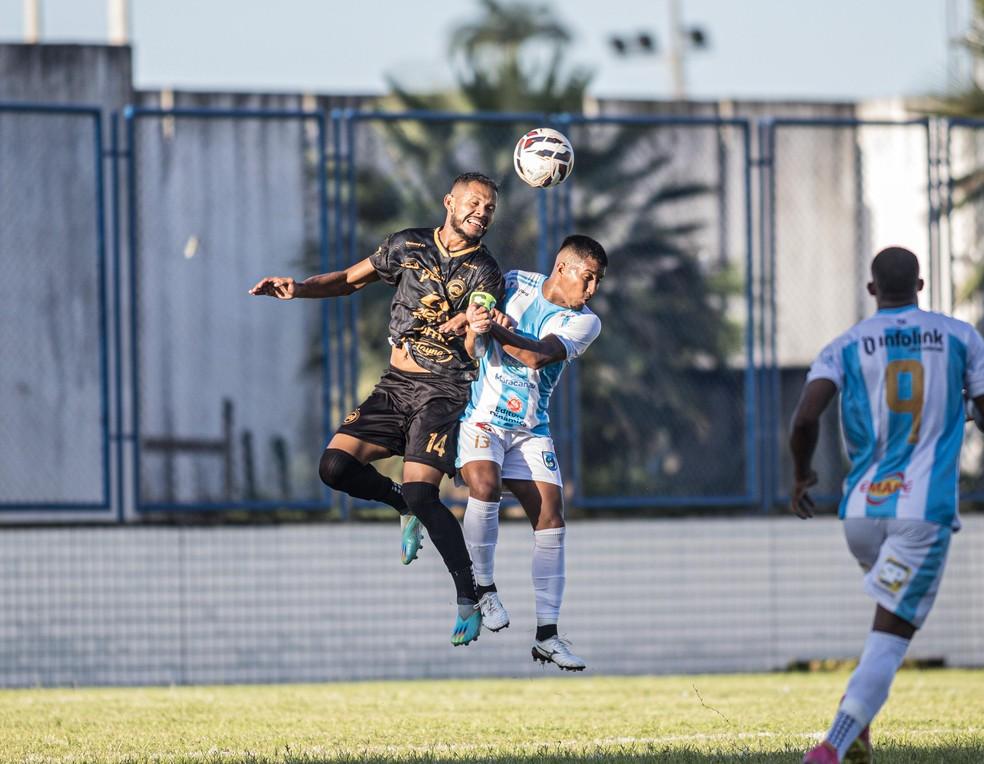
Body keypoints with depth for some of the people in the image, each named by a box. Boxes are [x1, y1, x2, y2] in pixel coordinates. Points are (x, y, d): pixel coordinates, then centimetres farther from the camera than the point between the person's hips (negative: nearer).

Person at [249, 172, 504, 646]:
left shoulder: (484, 273, -4)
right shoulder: (408, 246, 7)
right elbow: (351, 280, 18)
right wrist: (298, 288, 2)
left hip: (444, 391, -4)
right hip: (394, 386, 4)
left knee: (422, 494, -19)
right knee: (335, 466, -13)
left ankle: (469, 599, -8)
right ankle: (405, 506, 16)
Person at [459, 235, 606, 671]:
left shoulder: (584, 323, -3)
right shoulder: (512, 285, -2)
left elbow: (538, 356, -20)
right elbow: (472, 349, 0)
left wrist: (493, 328, -32)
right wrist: (474, 331, -23)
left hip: (530, 430, 3)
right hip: (481, 417, -3)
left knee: (551, 519, -6)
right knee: (485, 486, -29)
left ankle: (547, 635, -1)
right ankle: (483, 587, -11)